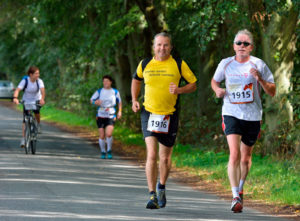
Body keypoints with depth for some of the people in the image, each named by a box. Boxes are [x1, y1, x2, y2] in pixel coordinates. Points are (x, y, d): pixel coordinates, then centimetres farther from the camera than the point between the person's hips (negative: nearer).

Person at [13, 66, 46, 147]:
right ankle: (23, 138, -2)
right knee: (25, 120, -7)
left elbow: (42, 90, -36)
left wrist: (42, 99, -55)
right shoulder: (25, 80, -23)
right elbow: (17, 90, -33)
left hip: (37, 100, 1)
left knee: (36, 111, -24)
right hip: (26, 101, -1)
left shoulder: (39, 81, -21)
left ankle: (38, 124, 8)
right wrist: (15, 98, -53)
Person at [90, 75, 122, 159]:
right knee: (102, 136, 1)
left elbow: (119, 102, 19)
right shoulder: (99, 91, 5)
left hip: (111, 117, -1)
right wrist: (96, 102, -18)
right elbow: (92, 100, 5)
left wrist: (120, 111, 5)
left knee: (109, 134, -19)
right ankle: (103, 152, 19)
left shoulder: (115, 92, 7)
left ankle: (109, 151, 1)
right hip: (100, 116, 1)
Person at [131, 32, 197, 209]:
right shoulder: (145, 64, 3)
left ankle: (162, 187, 36)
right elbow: (136, 79, 22)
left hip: (170, 115, 0)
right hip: (149, 113, 0)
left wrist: (179, 90, -15)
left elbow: (193, 84, 4)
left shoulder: (179, 64, -2)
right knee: (151, 155, -15)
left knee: (165, 158, 9)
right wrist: (135, 100, 11)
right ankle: (152, 195, -13)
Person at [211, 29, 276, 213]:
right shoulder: (226, 64, 3)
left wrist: (260, 79, -19)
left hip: (253, 116, 1)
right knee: (234, 154, -18)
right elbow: (215, 81, 21)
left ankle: (240, 189, 38)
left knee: (246, 158, 12)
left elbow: (272, 92, -1)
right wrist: (217, 89, -2)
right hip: (232, 114, 0)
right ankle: (236, 197, -19)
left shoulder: (259, 65, -3)